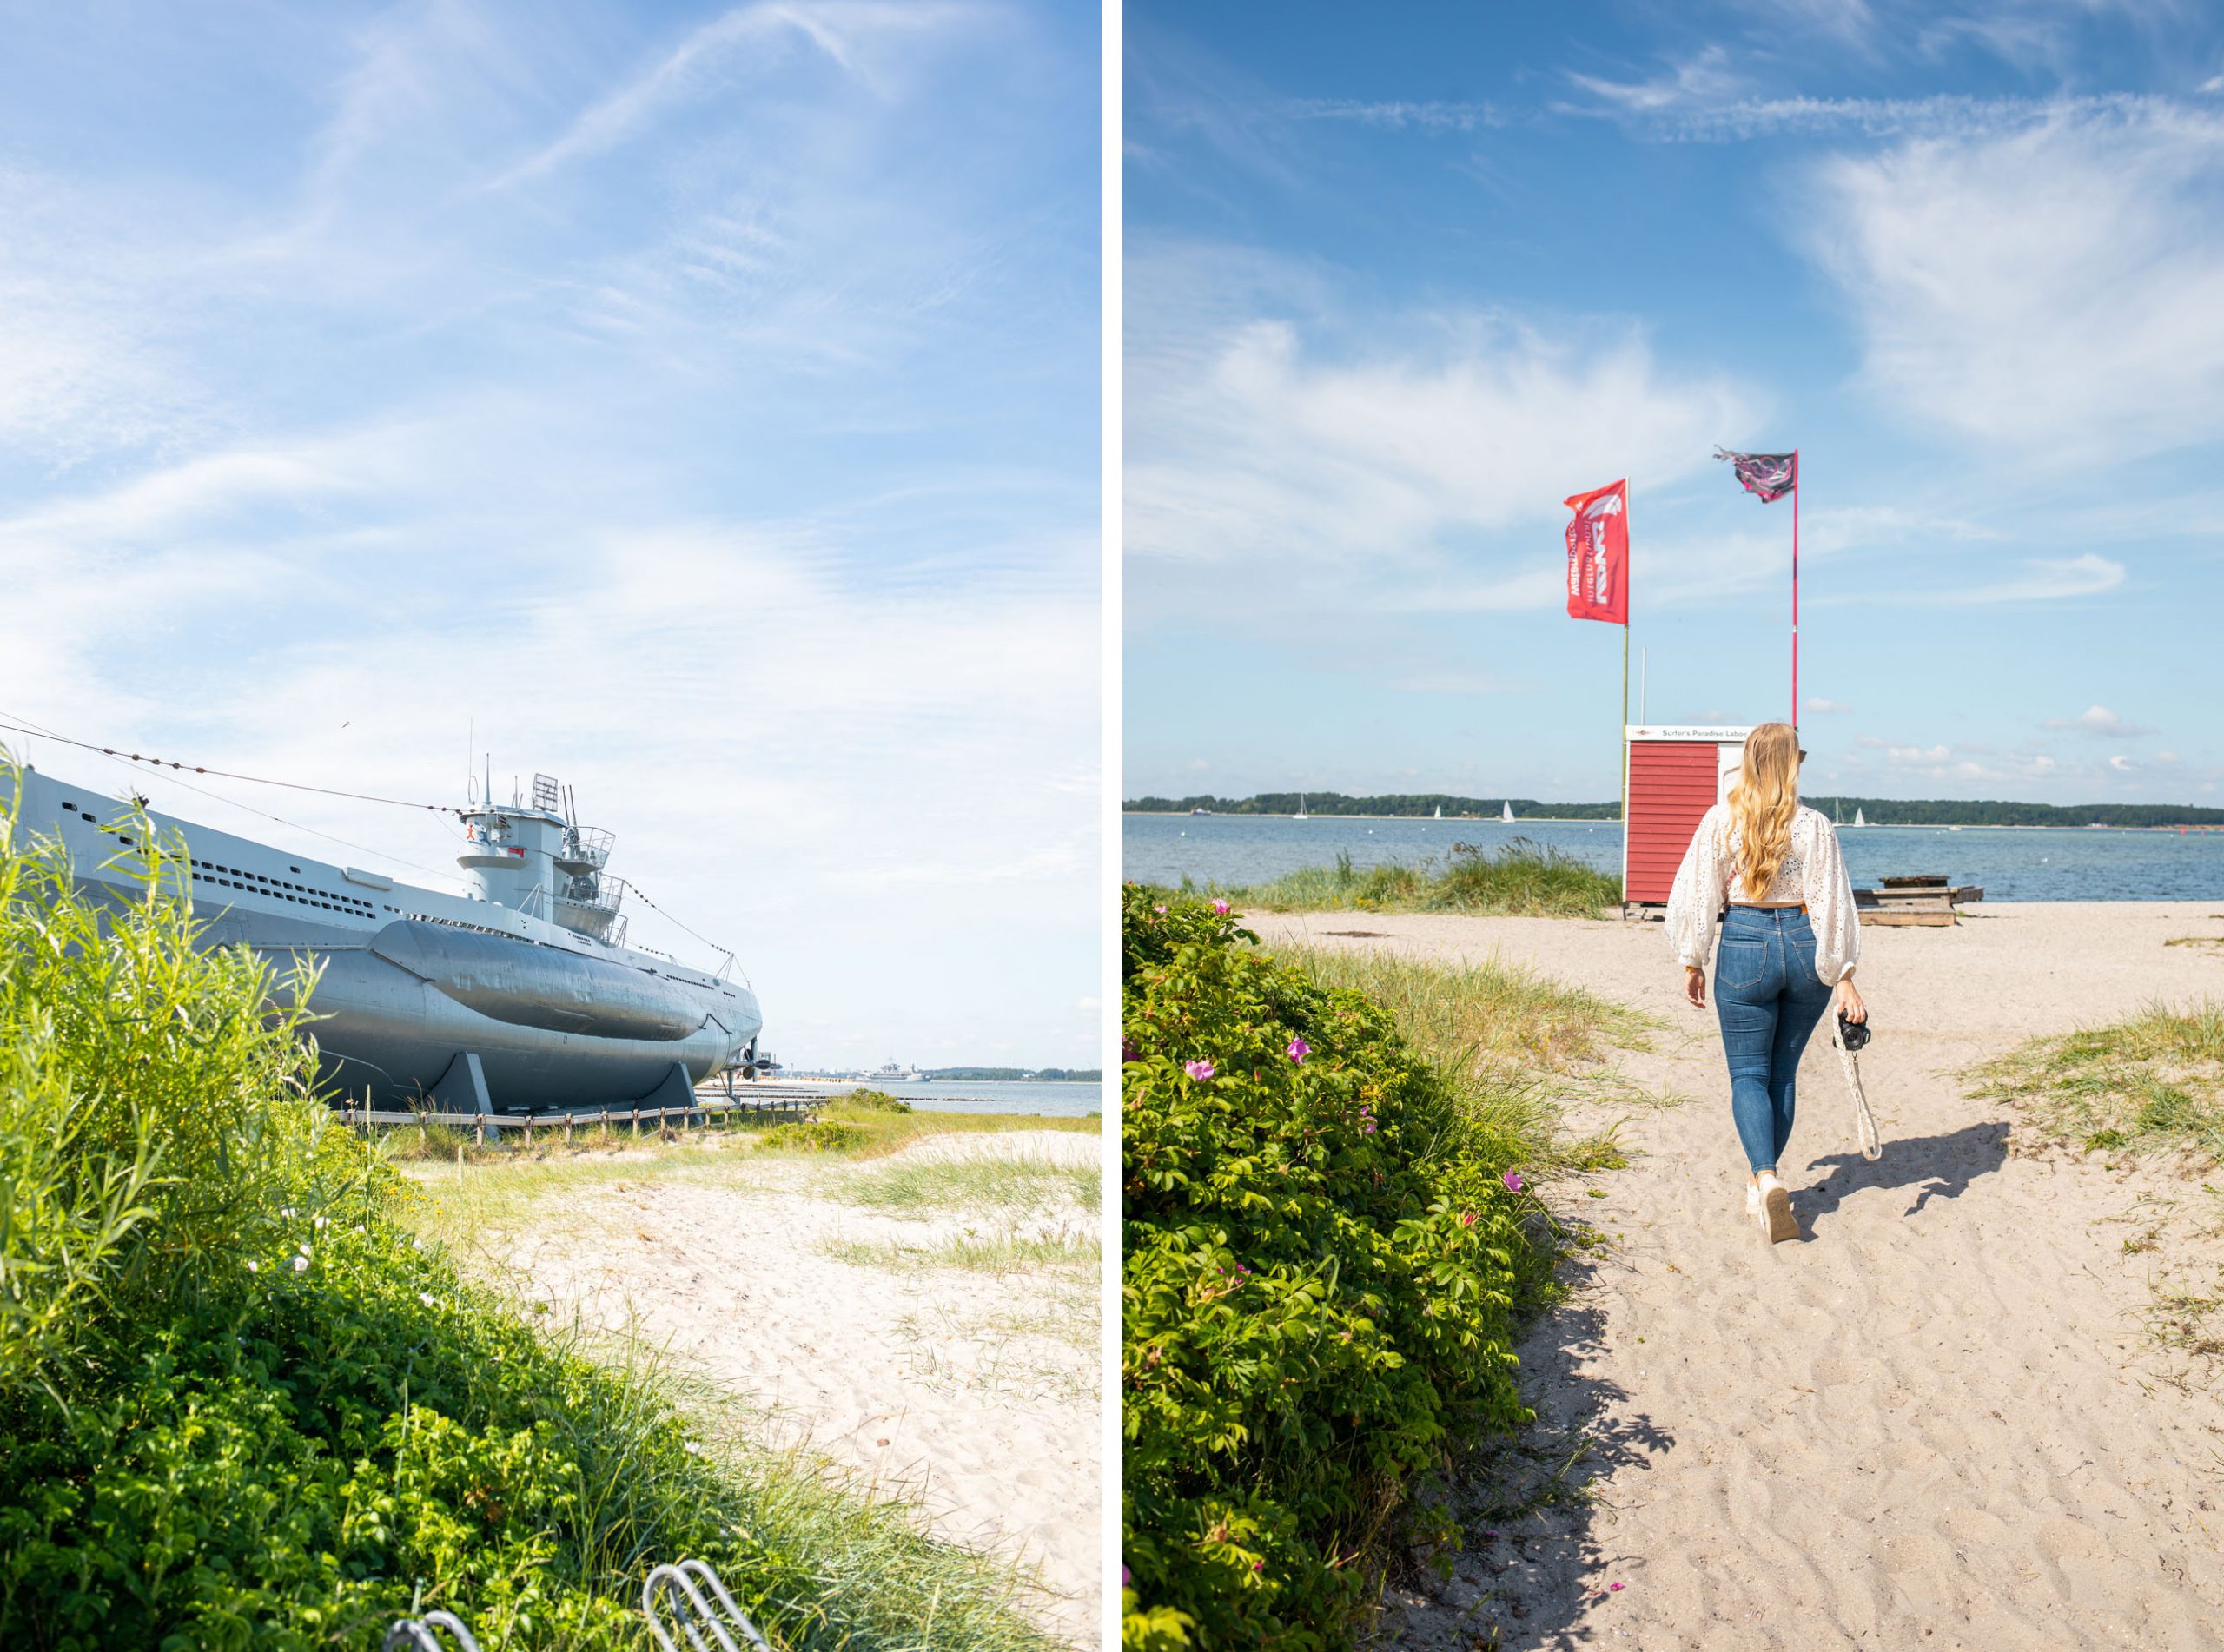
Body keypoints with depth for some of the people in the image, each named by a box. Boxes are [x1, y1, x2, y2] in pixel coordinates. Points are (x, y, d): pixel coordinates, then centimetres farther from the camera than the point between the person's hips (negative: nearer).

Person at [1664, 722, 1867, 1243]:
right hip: (1806, 948, 2)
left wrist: (1692, 963, 10)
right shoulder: (1814, 826, -3)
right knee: (1783, 1071, 16)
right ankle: (1762, 1184, 24)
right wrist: (1844, 978, -1)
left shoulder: (1720, 821, -4)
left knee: (1748, 1074, 5)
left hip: (1746, 946, -2)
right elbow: (1833, 905, -4)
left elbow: (1696, 897, -1)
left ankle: (1767, 1180, -18)